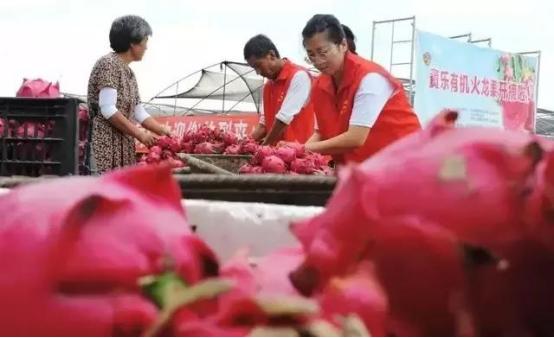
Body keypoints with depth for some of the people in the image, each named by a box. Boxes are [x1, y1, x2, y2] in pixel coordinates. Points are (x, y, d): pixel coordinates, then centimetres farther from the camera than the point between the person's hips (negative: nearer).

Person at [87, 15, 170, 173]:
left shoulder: (128, 72, 18)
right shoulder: (108, 64, -9)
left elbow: (139, 113, 19)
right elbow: (108, 110, -17)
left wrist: (165, 133, 11)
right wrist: (141, 135, -15)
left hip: (123, 144, 9)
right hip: (107, 143, -9)